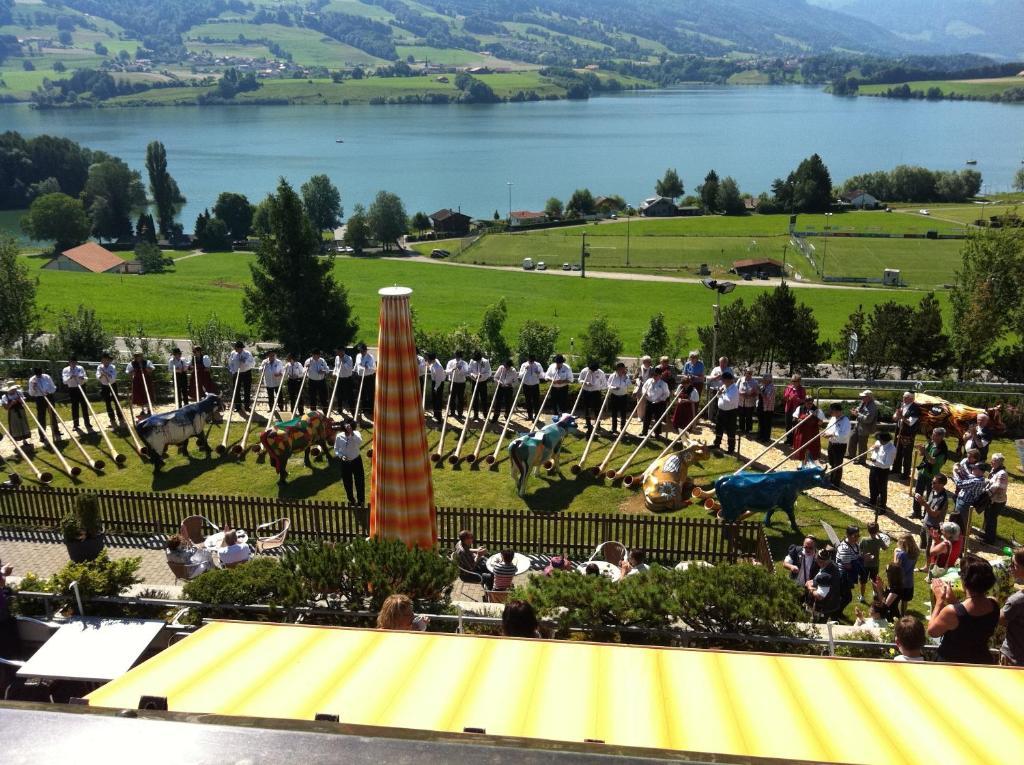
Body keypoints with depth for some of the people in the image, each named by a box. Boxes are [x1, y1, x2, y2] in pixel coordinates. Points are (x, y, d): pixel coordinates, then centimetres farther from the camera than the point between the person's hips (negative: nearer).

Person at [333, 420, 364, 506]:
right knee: (347, 483, 15)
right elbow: (336, 449, 2)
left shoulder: (356, 434, -16)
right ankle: (351, 500, 38)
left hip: (356, 461, -2)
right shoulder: (339, 436, -10)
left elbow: (360, 443, -37)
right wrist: (340, 456, -17)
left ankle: (360, 501, 26)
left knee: (359, 482, 7)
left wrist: (352, 433, -46)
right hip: (345, 463, 2)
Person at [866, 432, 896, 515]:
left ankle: (882, 508, 19)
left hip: (883, 471, -8)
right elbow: (870, 452, 15)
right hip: (873, 468, 8)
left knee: (882, 490, 5)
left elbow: (887, 464, -26)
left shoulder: (892, 449, -23)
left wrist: (875, 461, -35)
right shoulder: (878, 443, -2)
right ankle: (872, 501, 46)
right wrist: (873, 449, -7)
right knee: (872, 487, 25)